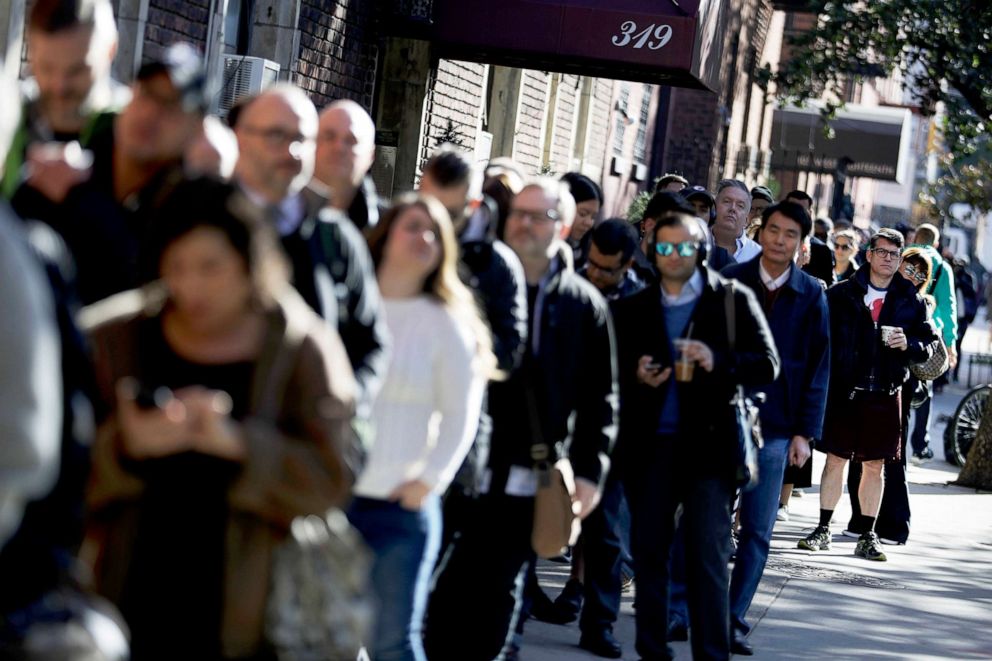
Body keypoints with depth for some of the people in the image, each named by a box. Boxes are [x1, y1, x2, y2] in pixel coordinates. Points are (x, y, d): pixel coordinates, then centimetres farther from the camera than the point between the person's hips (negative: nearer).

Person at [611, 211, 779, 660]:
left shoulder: (733, 300, 3)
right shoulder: (633, 308, 13)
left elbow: (768, 366, -3)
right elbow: (613, 369, 15)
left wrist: (718, 361, -20)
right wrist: (635, 376, -7)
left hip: (709, 442, -3)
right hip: (650, 444, 3)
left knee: (709, 555, -5)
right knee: (647, 549, 6)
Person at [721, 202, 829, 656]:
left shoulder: (811, 295, 2)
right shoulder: (730, 282, 1)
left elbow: (818, 367, 3)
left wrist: (805, 432, -3)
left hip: (774, 428, 0)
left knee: (757, 532, 0)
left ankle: (733, 621, 5)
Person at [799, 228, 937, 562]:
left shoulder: (911, 301, 6)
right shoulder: (841, 294, 2)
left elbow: (928, 347, 7)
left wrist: (908, 344, -13)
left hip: (885, 396, 1)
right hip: (844, 392, -1)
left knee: (874, 467, 7)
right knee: (835, 461, 1)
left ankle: (867, 536, 15)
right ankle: (822, 530, 9)